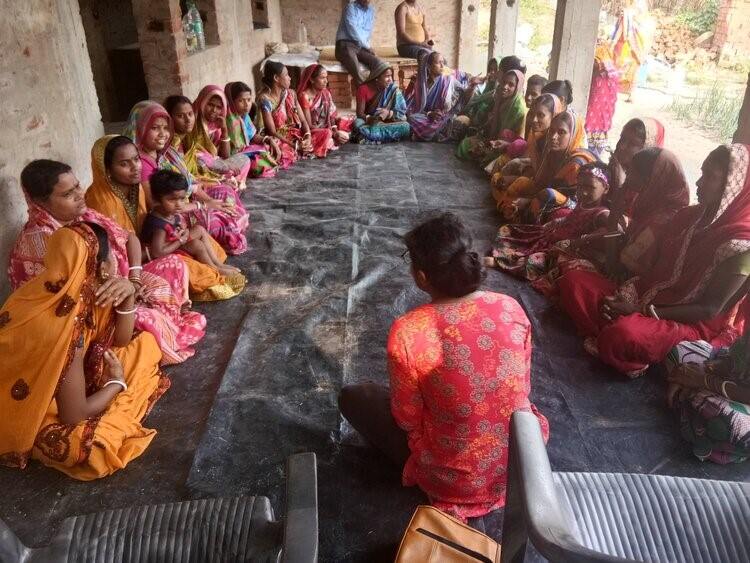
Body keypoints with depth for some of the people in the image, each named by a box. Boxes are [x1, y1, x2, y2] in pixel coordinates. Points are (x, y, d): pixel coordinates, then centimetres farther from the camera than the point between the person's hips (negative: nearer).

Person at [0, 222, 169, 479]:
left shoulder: (76, 290, -11)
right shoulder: (65, 326, -36)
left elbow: (121, 340, 1)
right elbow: (74, 416, -30)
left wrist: (128, 295, -18)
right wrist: (118, 383, -12)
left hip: (58, 385, 8)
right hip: (35, 421, -7)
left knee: (145, 343, 3)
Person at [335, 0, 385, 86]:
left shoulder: (371, 10, 16)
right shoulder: (350, 7, -2)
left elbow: (368, 32, 10)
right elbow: (352, 30, -10)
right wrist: (367, 46, -8)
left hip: (361, 46, 6)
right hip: (346, 44, -6)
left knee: (378, 64, -22)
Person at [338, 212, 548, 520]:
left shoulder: (407, 332, -27)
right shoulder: (511, 308, -13)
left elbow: (408, 419, -13)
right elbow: (523, 386, 2)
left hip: (455, 481, -5)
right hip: (523, 460, 5)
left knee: (352, 397, 13)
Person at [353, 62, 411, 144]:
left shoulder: (393, 89, -5)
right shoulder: (364, 88, -10)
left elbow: (402, 113, -8)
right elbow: (359, 113, -13)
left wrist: (388, 113, -30)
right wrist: (369, 118, -35)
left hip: (388, 122, 2)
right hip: (369, 123, -2)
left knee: (406, 126, -29)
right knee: (358, 123, -36)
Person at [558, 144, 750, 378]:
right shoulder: (689, 216, 5)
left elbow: (710, 310, -17)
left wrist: (642, 310, -20)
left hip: (694, 326, -7)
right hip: (646, 296, 7)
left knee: (623, 333, -38)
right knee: (573, 282, -11)